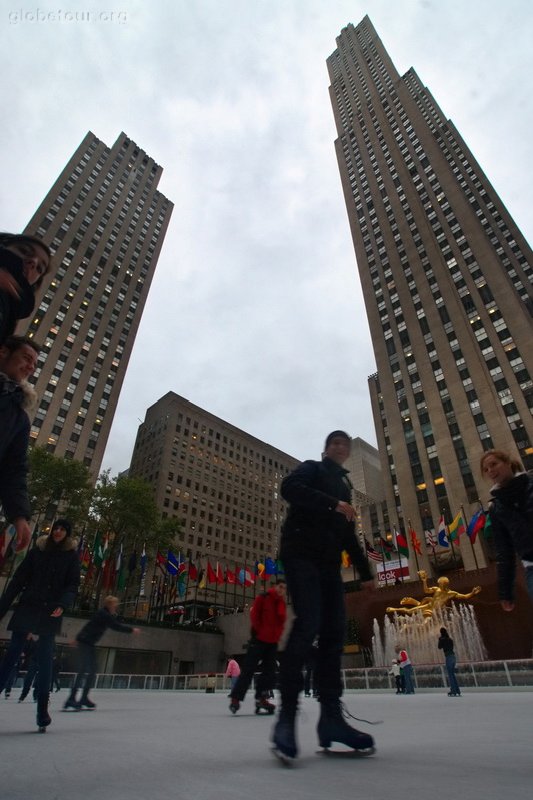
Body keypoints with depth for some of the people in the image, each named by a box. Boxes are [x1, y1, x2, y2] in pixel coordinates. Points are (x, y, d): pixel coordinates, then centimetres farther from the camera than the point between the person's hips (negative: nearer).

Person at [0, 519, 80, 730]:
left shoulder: (71, 556, 1)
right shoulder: (37, 550, 4)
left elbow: (72, 586, -4)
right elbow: (18, 580, 4)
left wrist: (62, 605, -23)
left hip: (50, 614, -1)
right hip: (27, 609, 2)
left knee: (45, 661, 0)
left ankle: (42, 711, 10)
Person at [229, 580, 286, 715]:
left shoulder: (282, 603, 7)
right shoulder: (263, 598, -12)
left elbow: (281, 621, 14)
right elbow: (254, 615, -11)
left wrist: (277, 635, 3)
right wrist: (259, 630, -10)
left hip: (273, 642, 6)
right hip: (259, 639, -6)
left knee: (269, 671, 6)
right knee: (248, 669, -5)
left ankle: (261, 698, 17)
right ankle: (236, 698, 1)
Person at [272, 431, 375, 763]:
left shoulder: (345, 486, 27)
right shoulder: (312, 468, 7)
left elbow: (349, 535, 28)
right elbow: (289, 488, -16)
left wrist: (365, 571, 24)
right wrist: (334, 504, -20)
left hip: (329, 562, 7)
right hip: (302, 554, -7)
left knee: (334, 633, -1)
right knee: (308, 625, -18)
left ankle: (331, 717, 4)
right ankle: (287, 717, -13)